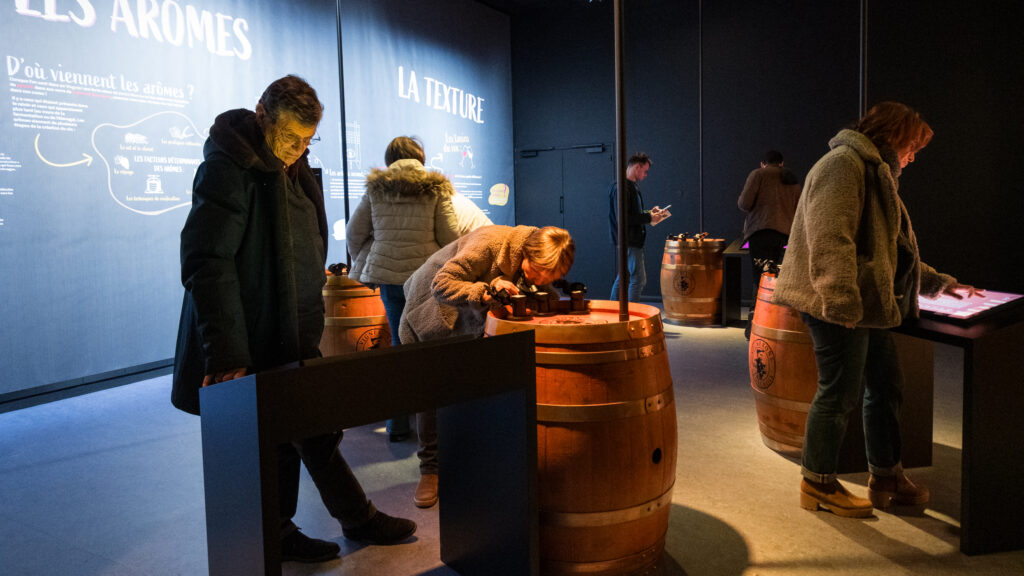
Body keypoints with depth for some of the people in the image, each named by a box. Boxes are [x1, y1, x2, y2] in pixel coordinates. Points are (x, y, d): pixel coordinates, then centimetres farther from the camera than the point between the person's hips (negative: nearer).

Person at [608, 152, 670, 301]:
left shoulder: (632, 186, 17)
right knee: (638, 279, -8)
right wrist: (648, 218, -17)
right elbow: (622, 218, -23)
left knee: (622, 277, 15)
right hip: (629, 240, -10)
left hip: (634, 240, 10)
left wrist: (650, 212, 11)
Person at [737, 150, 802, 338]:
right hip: (785, 232, 5)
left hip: (762, 230, -5)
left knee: (760, 278, -10)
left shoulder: (758, 174, 4)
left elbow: (744, 203, -4)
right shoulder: (793, 181, 22)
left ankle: (755, 325, -15)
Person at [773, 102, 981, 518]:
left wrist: (940, 283, 31)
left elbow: (890, 249, 31)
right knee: (840, 392, -4)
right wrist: (841, 300, -30)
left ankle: (886, 477, 29)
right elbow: (830, 238, -24)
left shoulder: (877, 173, 24)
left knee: (886, 386, 15)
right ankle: (817, 484, 11)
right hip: (839, 306, -11)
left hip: (866, 305, 11)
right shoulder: (842, 164, -11)